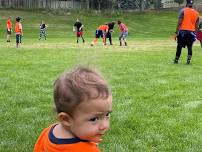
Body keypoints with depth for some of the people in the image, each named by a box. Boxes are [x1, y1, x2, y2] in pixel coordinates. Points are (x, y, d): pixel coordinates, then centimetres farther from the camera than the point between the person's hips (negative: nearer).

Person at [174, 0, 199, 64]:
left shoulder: (183, 11, -2)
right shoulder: (196, 13, 11)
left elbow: (179, 22, -9)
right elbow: (196, 26, 12)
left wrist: (177, 32, -8)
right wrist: (195, 34, 20)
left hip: (183, 31, -3)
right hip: (192, 32, 3)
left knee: (179, 46, 6)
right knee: (190, 47, 8)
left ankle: (176, 60, 13)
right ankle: (188, 60, -2)